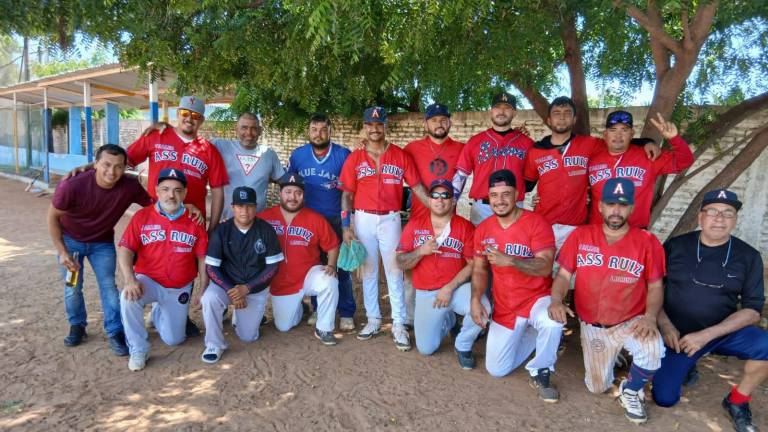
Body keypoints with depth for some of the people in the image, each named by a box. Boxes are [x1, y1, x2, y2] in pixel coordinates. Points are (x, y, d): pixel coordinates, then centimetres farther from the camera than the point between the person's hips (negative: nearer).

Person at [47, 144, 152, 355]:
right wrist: (62, 252, -18)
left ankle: (115, 332, 5)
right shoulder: (72, 186, -32)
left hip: (103, 242, 1)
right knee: (73, 287, 8)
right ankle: (77, 326, 31)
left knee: (109, 285, -6)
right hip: (71, 240, -1)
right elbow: (53, 217, -16)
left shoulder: (130, 186, -27)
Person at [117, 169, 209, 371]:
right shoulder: (142, 216, -7)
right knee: (128, 297, -34)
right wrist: (130, 280, -28)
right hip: (148, 281, -1)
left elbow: (203, 260, -2)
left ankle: (158, 313, 39)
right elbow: (125, 250, -11)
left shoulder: (194, 221, -6)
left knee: (173, 339, 4)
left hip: (180, 289, 1)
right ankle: (138, 350, -11)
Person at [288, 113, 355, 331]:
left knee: (340, 266, 0)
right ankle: (318, 309, 27)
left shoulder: (343, 155, -7)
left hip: (336, 219, -3)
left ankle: (347, 313, 10)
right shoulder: (297, 155, 2)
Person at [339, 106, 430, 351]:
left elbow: (417, 187, 1)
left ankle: (399, 325, 7)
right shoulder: (355, 158, 4)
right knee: (368, 271, 9)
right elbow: (347, 194, 4)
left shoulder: (400, 156, 2)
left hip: (390, 219, -1)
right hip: (363, 219, 2)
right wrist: (346, 226, -3)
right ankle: (373, 320, 22)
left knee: (394, 271, -1)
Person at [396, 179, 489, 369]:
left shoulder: (465, 227, -6)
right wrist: (420, 251, -20)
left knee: (482, 307, -32)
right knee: (426, 348, 3)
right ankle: (447, 320, 36)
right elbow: (401, 263, -1)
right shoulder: (415, 225, 0)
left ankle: (463, 345, 0)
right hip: (426, 294, 2)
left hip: (457, 288, -2)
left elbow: (473, 265, -9)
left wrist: (449, 288, -17)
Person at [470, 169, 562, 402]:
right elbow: (480, 269, 5)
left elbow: (545, 267, -24)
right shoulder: (483, 229, -1)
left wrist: (510, 260, -39)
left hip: (537, 299, -4)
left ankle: (539, 374, -9)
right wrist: (476, 299, -11)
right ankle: (530, 334, 32)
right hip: (504, 308, 4)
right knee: (496, 370, 6)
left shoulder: (537, 223, -16)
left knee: (553, 323, -39)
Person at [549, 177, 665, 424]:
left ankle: (630, 390, 0)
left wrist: (650, 316, -21)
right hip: (592, 326, 2)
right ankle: (614, 355, 45)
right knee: (597, 388, 10)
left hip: (632, 322, -1)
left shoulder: (647, 242, -7)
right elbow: (563, 275, -4)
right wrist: (556, 300, -24)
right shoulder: (580, 236, -5)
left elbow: (655, 287, -3)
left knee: (653, 352, -35)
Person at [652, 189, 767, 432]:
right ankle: (686, 362, 24)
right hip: (677, 334, 0)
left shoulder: (748, 257, -4)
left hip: (722, 332, 1)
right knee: (664, 399, -8)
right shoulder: (675, 246, -5)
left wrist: (707, 335, -19)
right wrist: (665, 324, -13)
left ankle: (737, 401, -2)